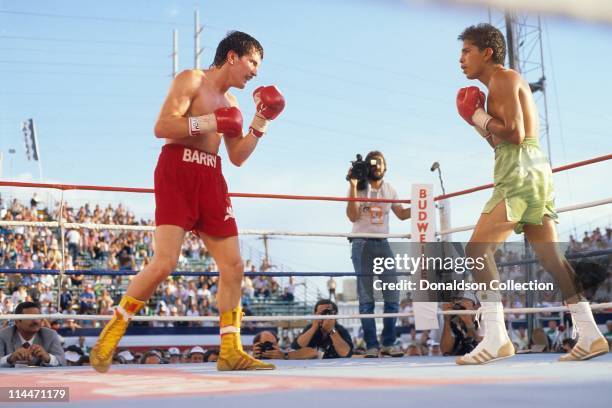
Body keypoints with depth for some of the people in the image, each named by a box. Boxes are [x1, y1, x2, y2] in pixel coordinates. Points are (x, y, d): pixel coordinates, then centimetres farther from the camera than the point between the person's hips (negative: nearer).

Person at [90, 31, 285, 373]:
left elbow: (238, 157, 19)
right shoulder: (191, 80, 0)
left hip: (211, 179, 8)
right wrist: (210, 122, -14)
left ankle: (231, 351, 6)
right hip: (177, 172, -7)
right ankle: (112, 333, -1)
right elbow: (162, 127, -12)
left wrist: (260, 125, 10)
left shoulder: (230, 102, 22)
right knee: (165, 262, -18)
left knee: (233, 266, 0)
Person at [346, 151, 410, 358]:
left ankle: (388, 343, 6)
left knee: (393, 296, -3)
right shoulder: (360, 188, 2)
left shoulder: (389, 189, 14)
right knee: (366, 298, -4)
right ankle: (371, 345, -2)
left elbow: (402, 214, 19)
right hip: (362, 243, -4)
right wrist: (353, 187, -14)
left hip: (383, 244, 4)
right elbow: (352, 216, -8)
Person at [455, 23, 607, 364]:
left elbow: (515, 135, -16)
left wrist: (479, 116, -5)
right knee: (551, 256, 9)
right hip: (534, 170, 10)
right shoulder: (507, 82, 24)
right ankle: (591, 335, 10)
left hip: (521, 172, -10)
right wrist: (479, 123, 15)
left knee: (478, 248, -14)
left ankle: (496, 338, -20)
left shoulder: (503, 79, -5)